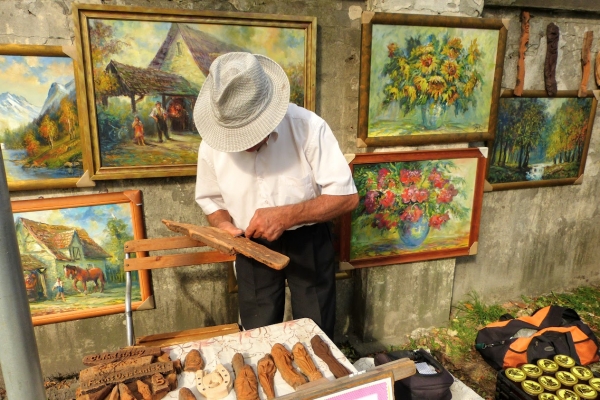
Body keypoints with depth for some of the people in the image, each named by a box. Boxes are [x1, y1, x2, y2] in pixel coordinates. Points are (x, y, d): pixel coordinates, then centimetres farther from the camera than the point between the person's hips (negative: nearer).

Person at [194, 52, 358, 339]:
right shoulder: (212, 144, -13)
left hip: (308, 243, -1)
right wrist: (223, 225, -18)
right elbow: (211, 200, 4)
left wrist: (286, 215, -30)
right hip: (253, 247, 2)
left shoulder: (308, 127, -22)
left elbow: (346, 196, -20)